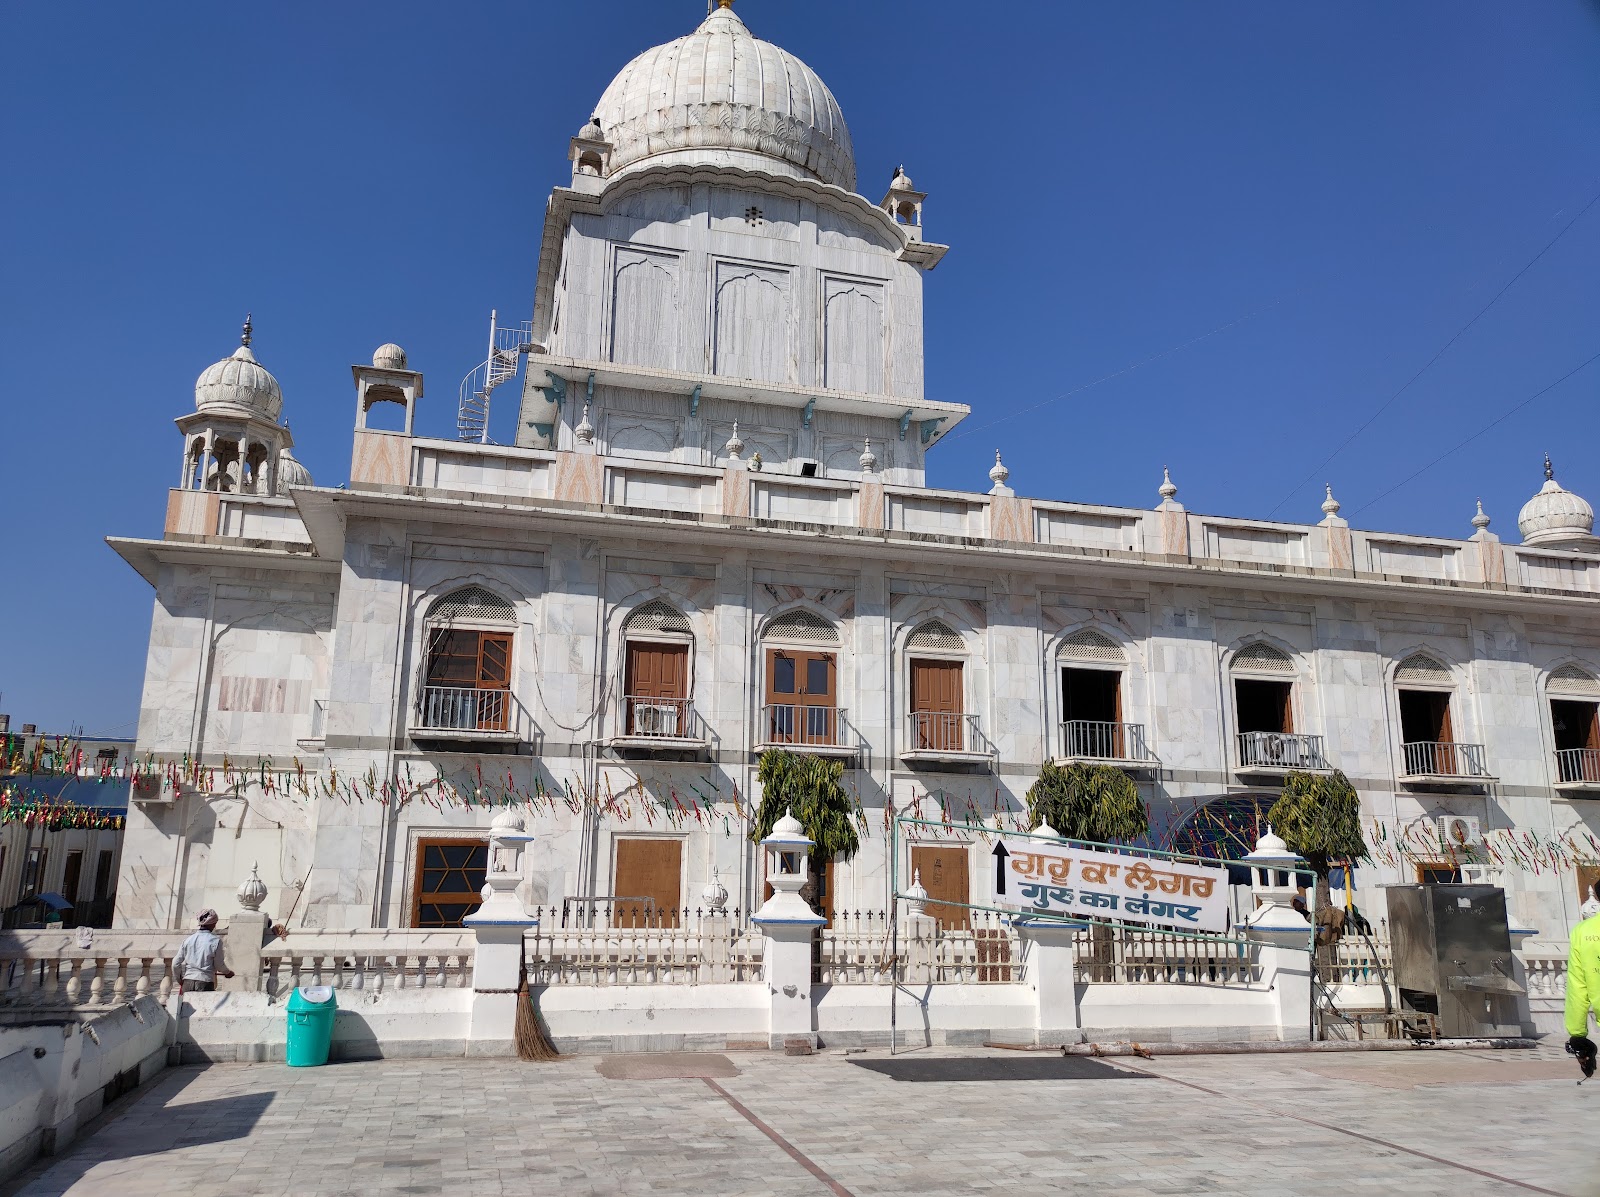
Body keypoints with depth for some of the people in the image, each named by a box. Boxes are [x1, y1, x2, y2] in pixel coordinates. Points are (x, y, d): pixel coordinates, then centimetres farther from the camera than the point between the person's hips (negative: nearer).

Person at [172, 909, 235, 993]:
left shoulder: (188, 940, 7)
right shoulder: (216, 940, -5)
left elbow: (175, 964, 9)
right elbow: (219, 965, 0)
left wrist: (180, 979, 27)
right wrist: (228, 973, 22)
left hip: (188, 982, 4)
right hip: (205, 982, -4)